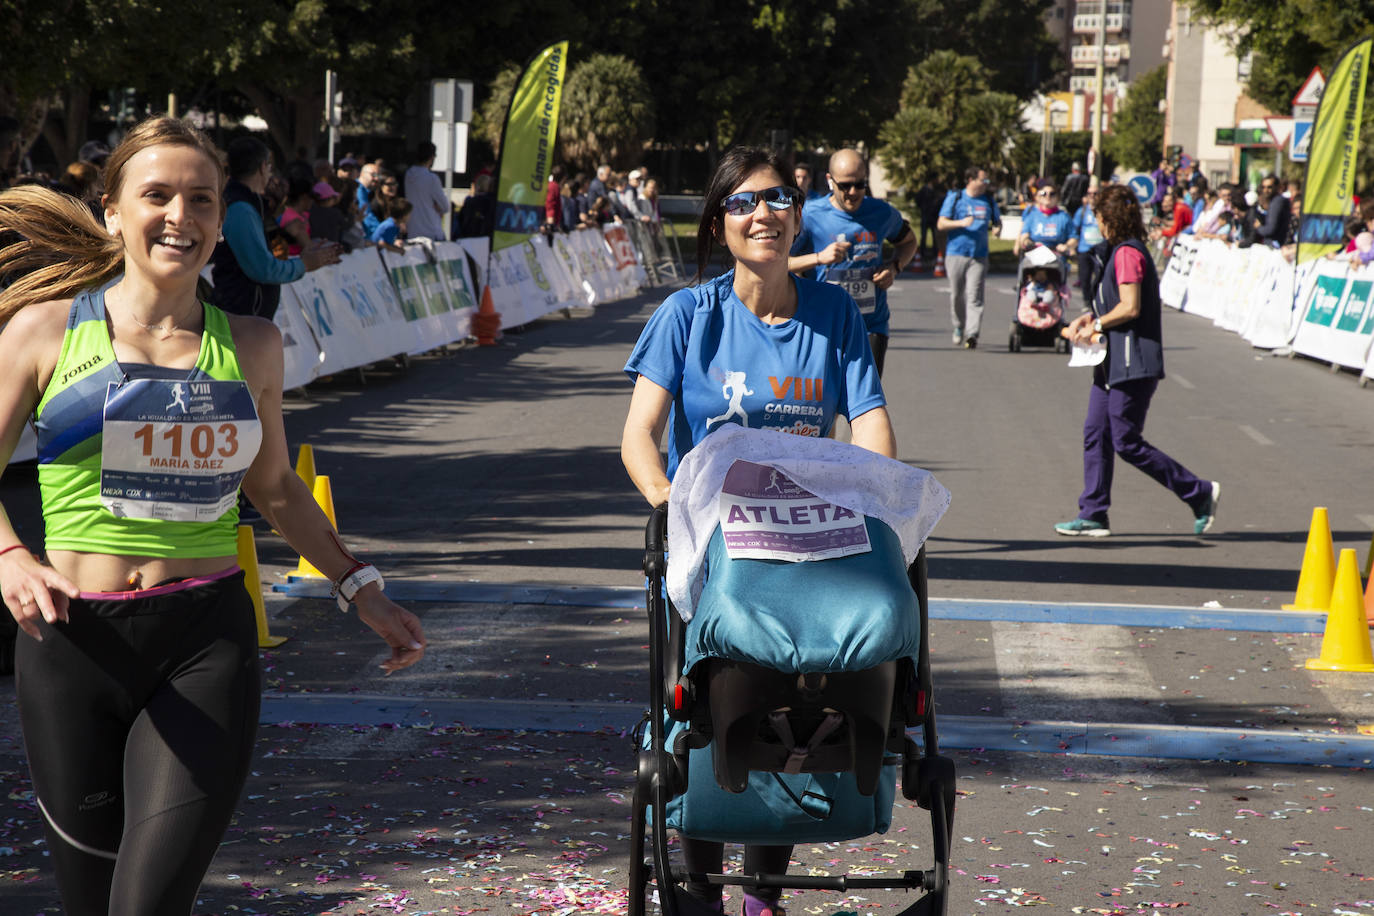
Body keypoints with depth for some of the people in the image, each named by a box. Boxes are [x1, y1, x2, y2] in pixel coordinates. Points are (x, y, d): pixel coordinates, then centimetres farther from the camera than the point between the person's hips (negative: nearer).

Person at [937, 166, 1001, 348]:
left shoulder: (988, 201, 12)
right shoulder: (954, 198, 3)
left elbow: (997, 222, 24)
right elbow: (941, 224, -1)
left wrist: (997, 227, 0)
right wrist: (961, 223, -17)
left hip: (979, 256, 1)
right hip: (956, 253, -1)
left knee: (974, 296, -10)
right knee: (957, 294, 6)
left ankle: (972, 333, -15)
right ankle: (959, 326, 28)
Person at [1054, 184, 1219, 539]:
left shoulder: (1127, 253, -15)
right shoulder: (1118, 251, 17)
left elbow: (1130, 308, -21)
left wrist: (1096, 326, -9)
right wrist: (1088, 318, 11)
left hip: (1133, 363, -10)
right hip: (1114, 363, 10)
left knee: (1127, 443, -6)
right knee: (1095, 433, 8)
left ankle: (1199, 492, 2)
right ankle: (1093, 515, 10)